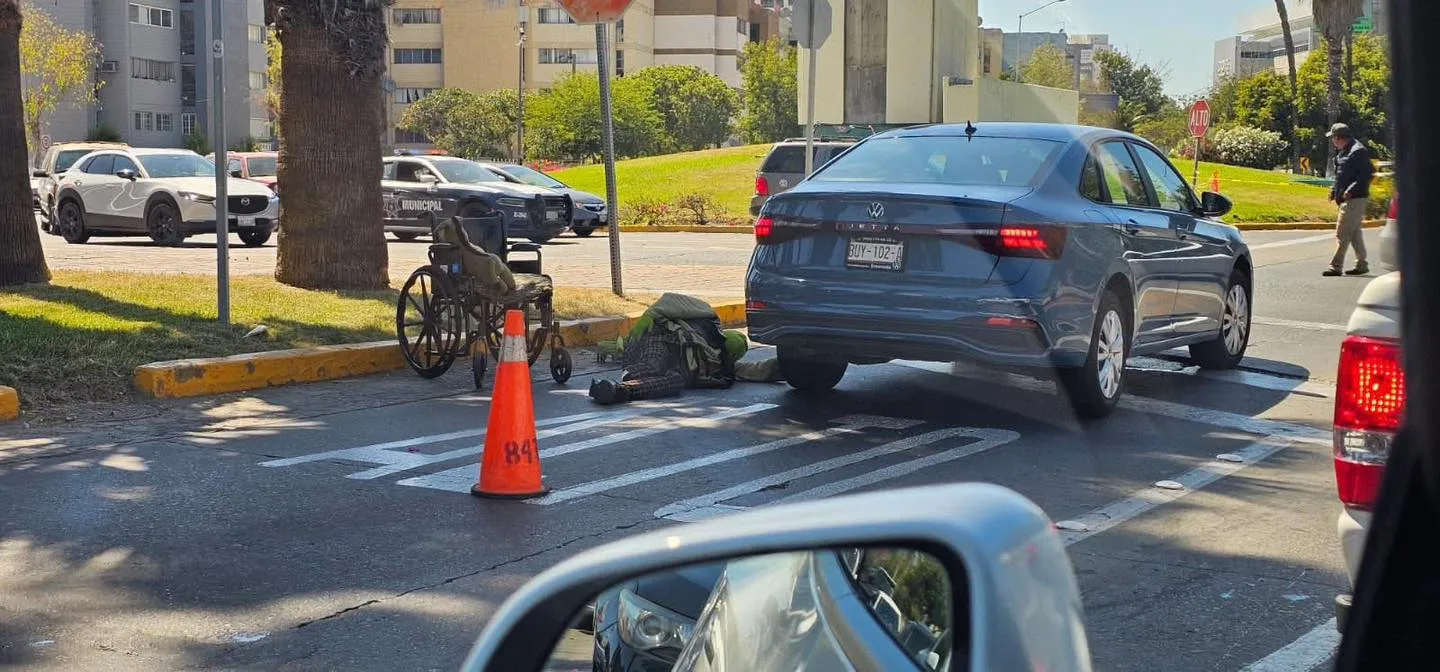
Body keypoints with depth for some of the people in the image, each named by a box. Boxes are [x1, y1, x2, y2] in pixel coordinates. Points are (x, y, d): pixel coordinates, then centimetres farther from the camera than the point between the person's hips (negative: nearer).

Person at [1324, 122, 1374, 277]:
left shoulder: (1358, 152, -15)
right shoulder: (1343, 152, 16)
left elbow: (1367, 174, -21)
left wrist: (1350, 191, -24)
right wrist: (1334, 189, 12)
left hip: (1354, 199, -10)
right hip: (1347, 199, 10)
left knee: (1342, 234, -10)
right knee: (1355, 233, 15)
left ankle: (1336, 266, -8)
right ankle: (1361, 265, 22)